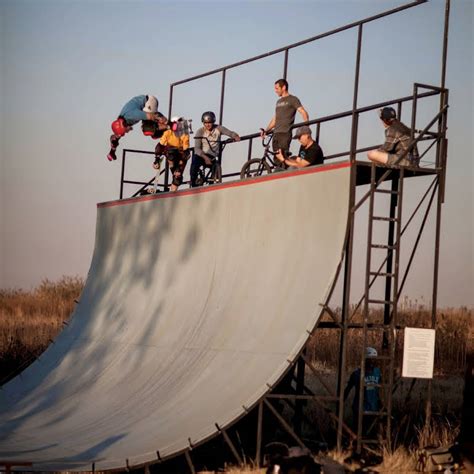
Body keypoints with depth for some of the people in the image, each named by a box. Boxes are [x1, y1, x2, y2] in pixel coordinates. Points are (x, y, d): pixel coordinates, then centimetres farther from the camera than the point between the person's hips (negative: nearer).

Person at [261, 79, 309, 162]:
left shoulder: (293, 99, 1)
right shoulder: (278, 102, 23)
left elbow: (303, 113, -8)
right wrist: (266, 130, 12)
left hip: (285, 133, -7)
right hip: (276, 133, 7)